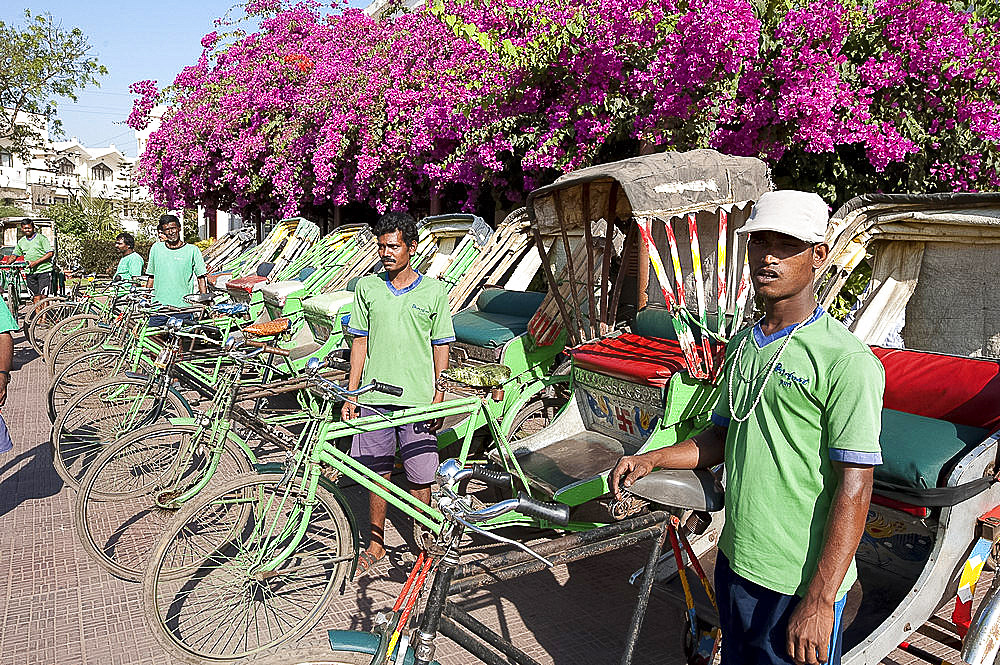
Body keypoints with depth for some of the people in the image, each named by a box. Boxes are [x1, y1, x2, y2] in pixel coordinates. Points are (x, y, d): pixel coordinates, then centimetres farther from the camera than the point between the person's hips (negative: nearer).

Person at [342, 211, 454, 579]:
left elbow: (441, 348, 3)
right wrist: (350, 395, 4)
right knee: (378, 472, 10)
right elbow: (360, 342, 8)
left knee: (420, 476, 4)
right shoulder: (367, 287, 5)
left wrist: (438, 397, -4)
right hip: (374, 397, 2)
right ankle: (376, 543, 26)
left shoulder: (433, 291, 0)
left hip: (418, 399, -2)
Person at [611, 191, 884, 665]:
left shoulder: (848, 362, -16)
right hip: (733, 562, 7)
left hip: (799, 584, -7)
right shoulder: (741, 345, 7)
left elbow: (853, 489, -18)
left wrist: (819, 601, -20)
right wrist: (650, 460, 4)